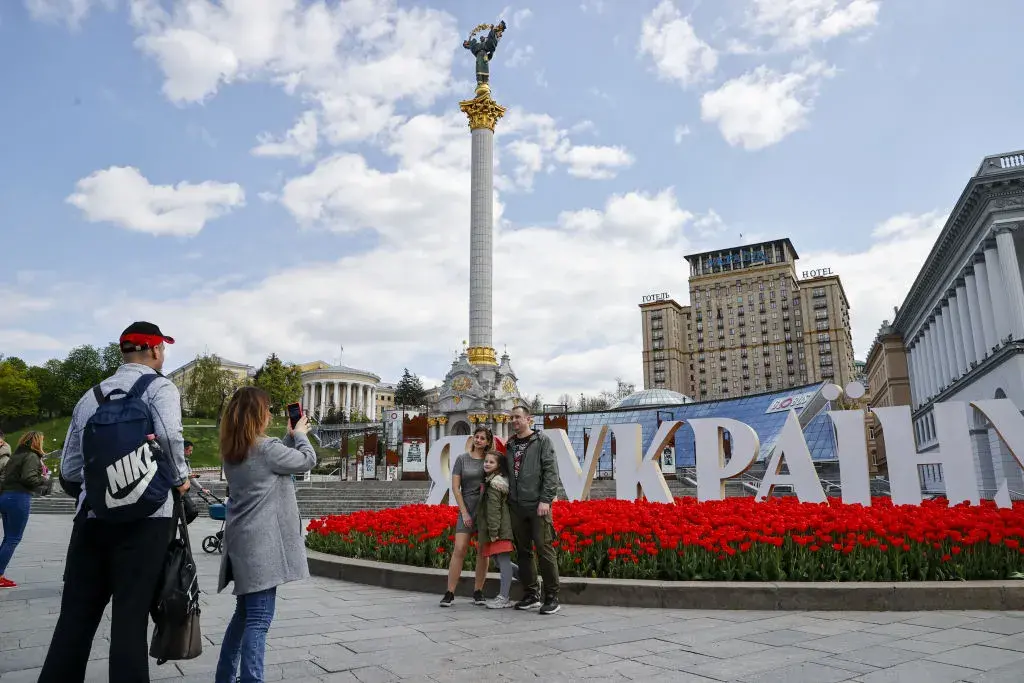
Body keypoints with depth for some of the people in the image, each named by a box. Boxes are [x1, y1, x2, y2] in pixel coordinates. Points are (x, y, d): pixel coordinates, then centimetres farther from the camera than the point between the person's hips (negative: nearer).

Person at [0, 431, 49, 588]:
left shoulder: (16, 455, 18)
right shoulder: (32, 456, -8)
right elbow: (28, 478, -19)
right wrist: (43, 479, -2)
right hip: (19, 498, -9)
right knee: (14, 539, -3)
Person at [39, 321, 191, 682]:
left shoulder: (90, 395, 15)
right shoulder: (159, 387, -2)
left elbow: (68, 470, 14)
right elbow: (169, 436, -22)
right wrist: (180, 479, -6)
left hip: (91, 516, 5)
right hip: (144, 516, -5)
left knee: (75, 616, 13)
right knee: (130, 617, 0)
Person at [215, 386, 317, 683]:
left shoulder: (231, 452, 9)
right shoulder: (266, 448, -16)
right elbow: (308, 460, -3)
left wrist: (290, 436, 19)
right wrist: (300, 434, 12)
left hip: (242, 543, 9)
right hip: (261, 544, -9)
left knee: (245, 613, 20)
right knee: (259, 618, -7)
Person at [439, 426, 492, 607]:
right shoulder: (462, 459, 3)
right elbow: (455, 487, 0)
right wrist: (464, 512, -6)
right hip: (467, 508, -1)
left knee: (483, 551, 2)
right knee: (459, 550, -8)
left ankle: (478, 592, 12)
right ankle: (450, 593, -2)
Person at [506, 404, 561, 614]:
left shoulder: (542, 440, -1)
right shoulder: (509, 445, 16)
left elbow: (551, 471, -8)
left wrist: (546, 500, -15)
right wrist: (506, 500, 11)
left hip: (538, 505, -6)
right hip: (516, 506, 6)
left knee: (544, 549, -5)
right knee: (523, 551, 10)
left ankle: (552, 598, 4)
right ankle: (530, 596, 20)